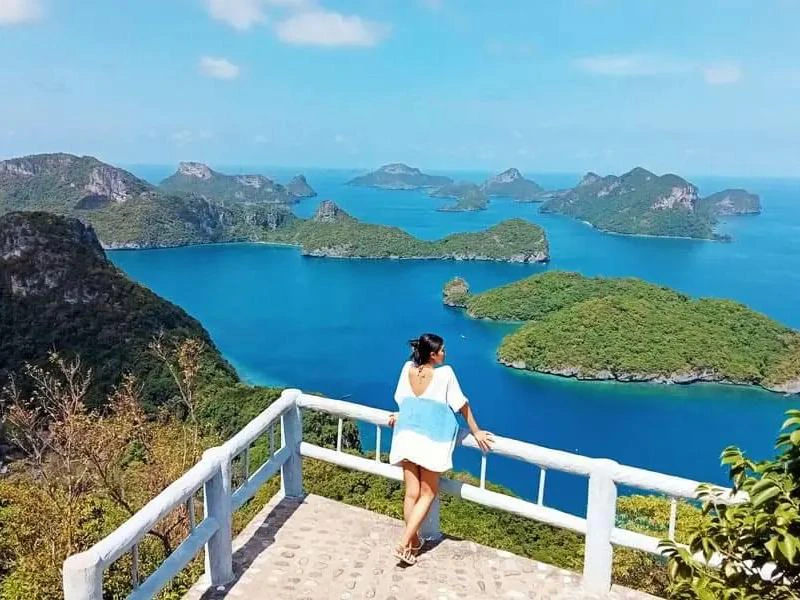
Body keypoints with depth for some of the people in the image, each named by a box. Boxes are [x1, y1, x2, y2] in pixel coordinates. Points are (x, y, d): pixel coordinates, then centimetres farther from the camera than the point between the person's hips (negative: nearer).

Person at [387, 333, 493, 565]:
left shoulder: (408, 368, -1)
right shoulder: (445, 373, -13)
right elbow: (462, 405, -5)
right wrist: (476, 432, 6)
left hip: (407, 435, 4)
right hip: (432, 440, -4)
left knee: (411, 493, 13)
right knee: (428, 493, 11)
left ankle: (413, 543, 24)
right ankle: (404, 544, 4)